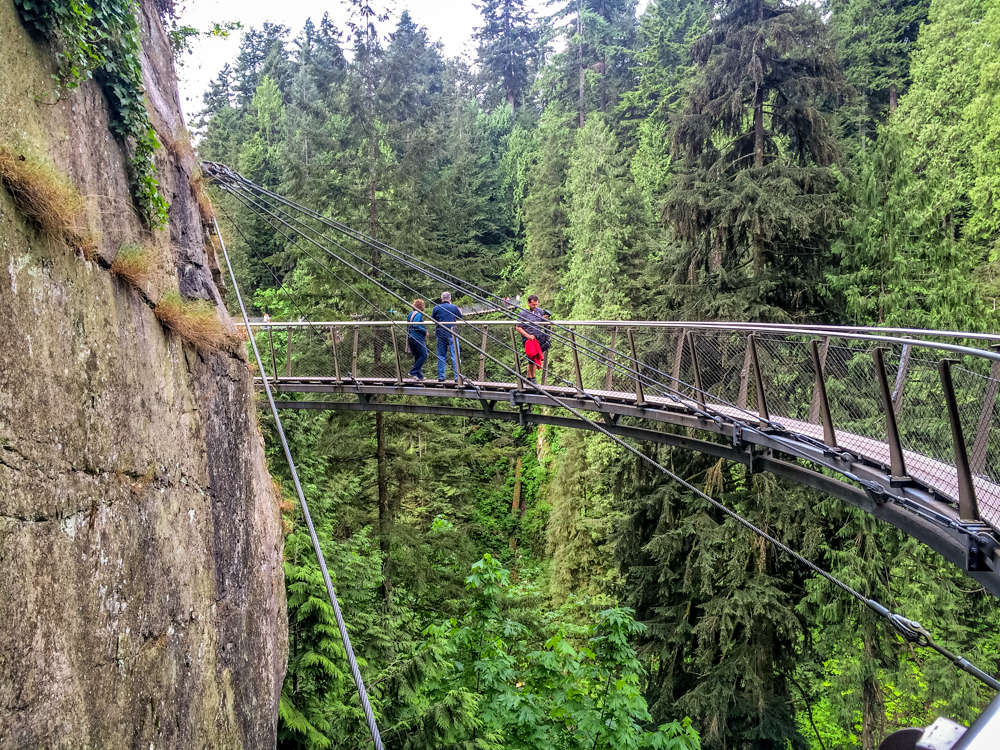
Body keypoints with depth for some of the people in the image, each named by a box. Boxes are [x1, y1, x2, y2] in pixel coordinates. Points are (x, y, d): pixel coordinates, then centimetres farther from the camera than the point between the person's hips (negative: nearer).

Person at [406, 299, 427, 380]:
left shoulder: (410, 314, 16)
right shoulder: (418, 314, -12)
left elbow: (408, 326, 21)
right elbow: (415, 326, -23)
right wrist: (425, 331, -14)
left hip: (411, 337, 10)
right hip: (418, 338, -10)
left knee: (417, 357, 12)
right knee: (424, 355, -6)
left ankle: (419, 375, 12)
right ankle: (413, 372, -8)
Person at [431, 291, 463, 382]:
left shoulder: (436, 308, 0)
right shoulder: (454, 307, -3)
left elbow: (432, 319, 13)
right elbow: (460, 317, 14)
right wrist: (460, 310, 35)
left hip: (440, 334, 2)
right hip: (451, 334, -2)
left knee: (441, 356, 9)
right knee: (455, 355, -1)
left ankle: (441, 377, 11)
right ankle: (457, 376, -5)